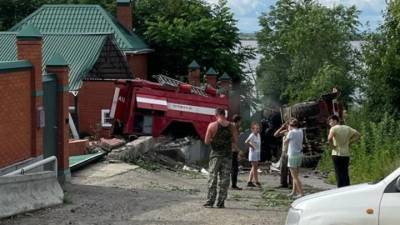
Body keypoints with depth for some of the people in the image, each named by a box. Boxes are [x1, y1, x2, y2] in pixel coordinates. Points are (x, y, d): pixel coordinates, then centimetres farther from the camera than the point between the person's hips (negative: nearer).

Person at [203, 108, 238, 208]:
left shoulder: (212, 125, -6)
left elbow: (207, 141, -5)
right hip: (227, 155, 2)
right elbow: (235, 141, 3)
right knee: (225, 179, 6)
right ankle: (221, 202, 5)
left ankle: (210, 202, -2)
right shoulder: (231, 126, 0)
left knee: (212, 178, 2)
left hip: (215, 154, -2)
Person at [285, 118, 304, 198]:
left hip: (293, 155, -8)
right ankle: (294, 192, 24)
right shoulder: (300, 131, 6)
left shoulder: (291, 132, -14)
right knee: (295, 175, 18)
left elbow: (285, 142, -2)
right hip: (299, 154, 8)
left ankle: (301, 193, -10)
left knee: (295, 176, -5)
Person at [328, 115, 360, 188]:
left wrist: (332, 145, -11)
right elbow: (357, 135, 13)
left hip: (337, 154, -5)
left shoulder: (334, 128, -9)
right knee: (345, 174, 12)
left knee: (339, 174, -1)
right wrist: (349, 142, 9)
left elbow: (329, 138, -27)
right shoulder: (347, 128, 10)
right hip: (346, 154, 6)